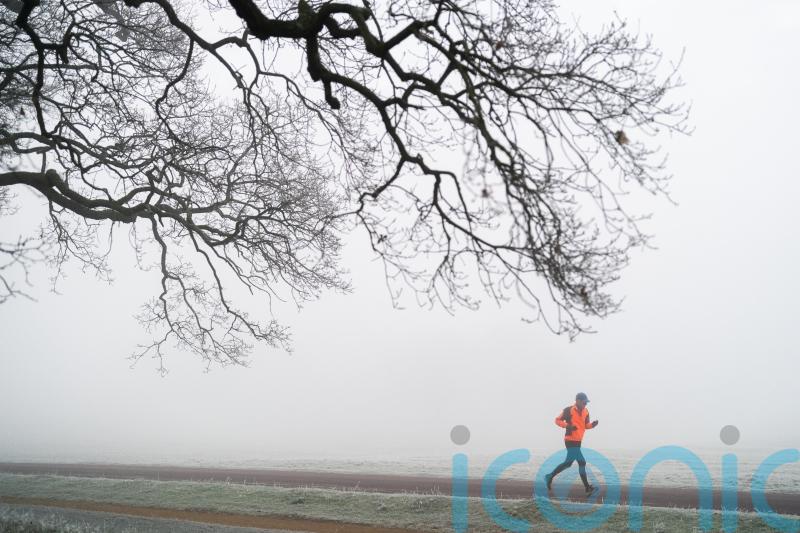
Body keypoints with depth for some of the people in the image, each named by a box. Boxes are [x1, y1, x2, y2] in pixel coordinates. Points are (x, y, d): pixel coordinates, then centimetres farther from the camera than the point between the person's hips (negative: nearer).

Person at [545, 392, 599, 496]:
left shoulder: (585, 412, 10)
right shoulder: (568, 410, -11)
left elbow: (586, 425, 16)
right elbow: (557, 420, -5)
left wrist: (592, 424, -5)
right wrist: (567, 426, -21)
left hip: (578, 441, 9)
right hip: (571, 440, -9)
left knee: (568, 463, 11)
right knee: (582, 462, -11)